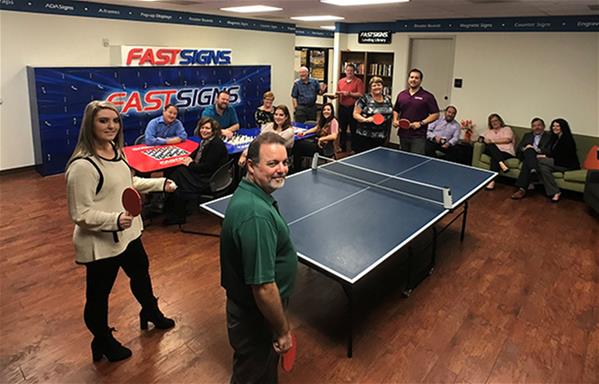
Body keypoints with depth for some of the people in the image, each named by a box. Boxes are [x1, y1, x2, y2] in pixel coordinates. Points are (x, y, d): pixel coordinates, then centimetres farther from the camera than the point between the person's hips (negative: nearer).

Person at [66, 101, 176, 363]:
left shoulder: (115, 150, 1)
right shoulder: (83, 165, -26)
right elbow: (80, 214, -24)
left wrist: (160, 183, 14)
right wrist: (114, 220, -37)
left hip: (128, 234, 9)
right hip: (100, 245, -9)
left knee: (141, 274, 28)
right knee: (98, 295, 13)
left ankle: (151, 314, 56)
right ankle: (103, 342, 39)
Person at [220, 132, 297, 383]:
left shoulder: (247, 193, -3)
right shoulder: (257, 216, -35)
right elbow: (263, 288, -32)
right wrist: (283, 330, -17)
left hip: (246, 306, 8)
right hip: (255, 318, -8)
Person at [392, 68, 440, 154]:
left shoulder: (428, 96, -2)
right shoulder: (401, 95, 11)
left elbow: (435, 114, -4)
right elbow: (396, 110, 23)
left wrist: (421, 123, -14)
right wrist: (395, 120, 3)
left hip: (418, 136, -4)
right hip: (403, 134, 5)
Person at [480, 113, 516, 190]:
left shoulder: (507, 129, 14)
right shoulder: (489, 131, 29)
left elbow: (507, 140, -4)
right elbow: (481, 138, 19)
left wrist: (492, 141, -7)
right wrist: (483, 140, -5)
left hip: (505, 151, -3)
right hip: (491, 150, 4)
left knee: (494, 158, -35)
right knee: (490, 146, -32)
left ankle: (492, 181, -45)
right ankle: (501, 163, -49)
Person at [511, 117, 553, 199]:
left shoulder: (549, 137, 16)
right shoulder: (527, 135, 27)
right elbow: (518, 148, 13)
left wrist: (537, 150, -15)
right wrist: (525, 148, -10)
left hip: (540, 157, -3)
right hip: (526, 156, 3)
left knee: (527, 162, -35)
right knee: (529, 150, -33)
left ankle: (522, 189, -46)